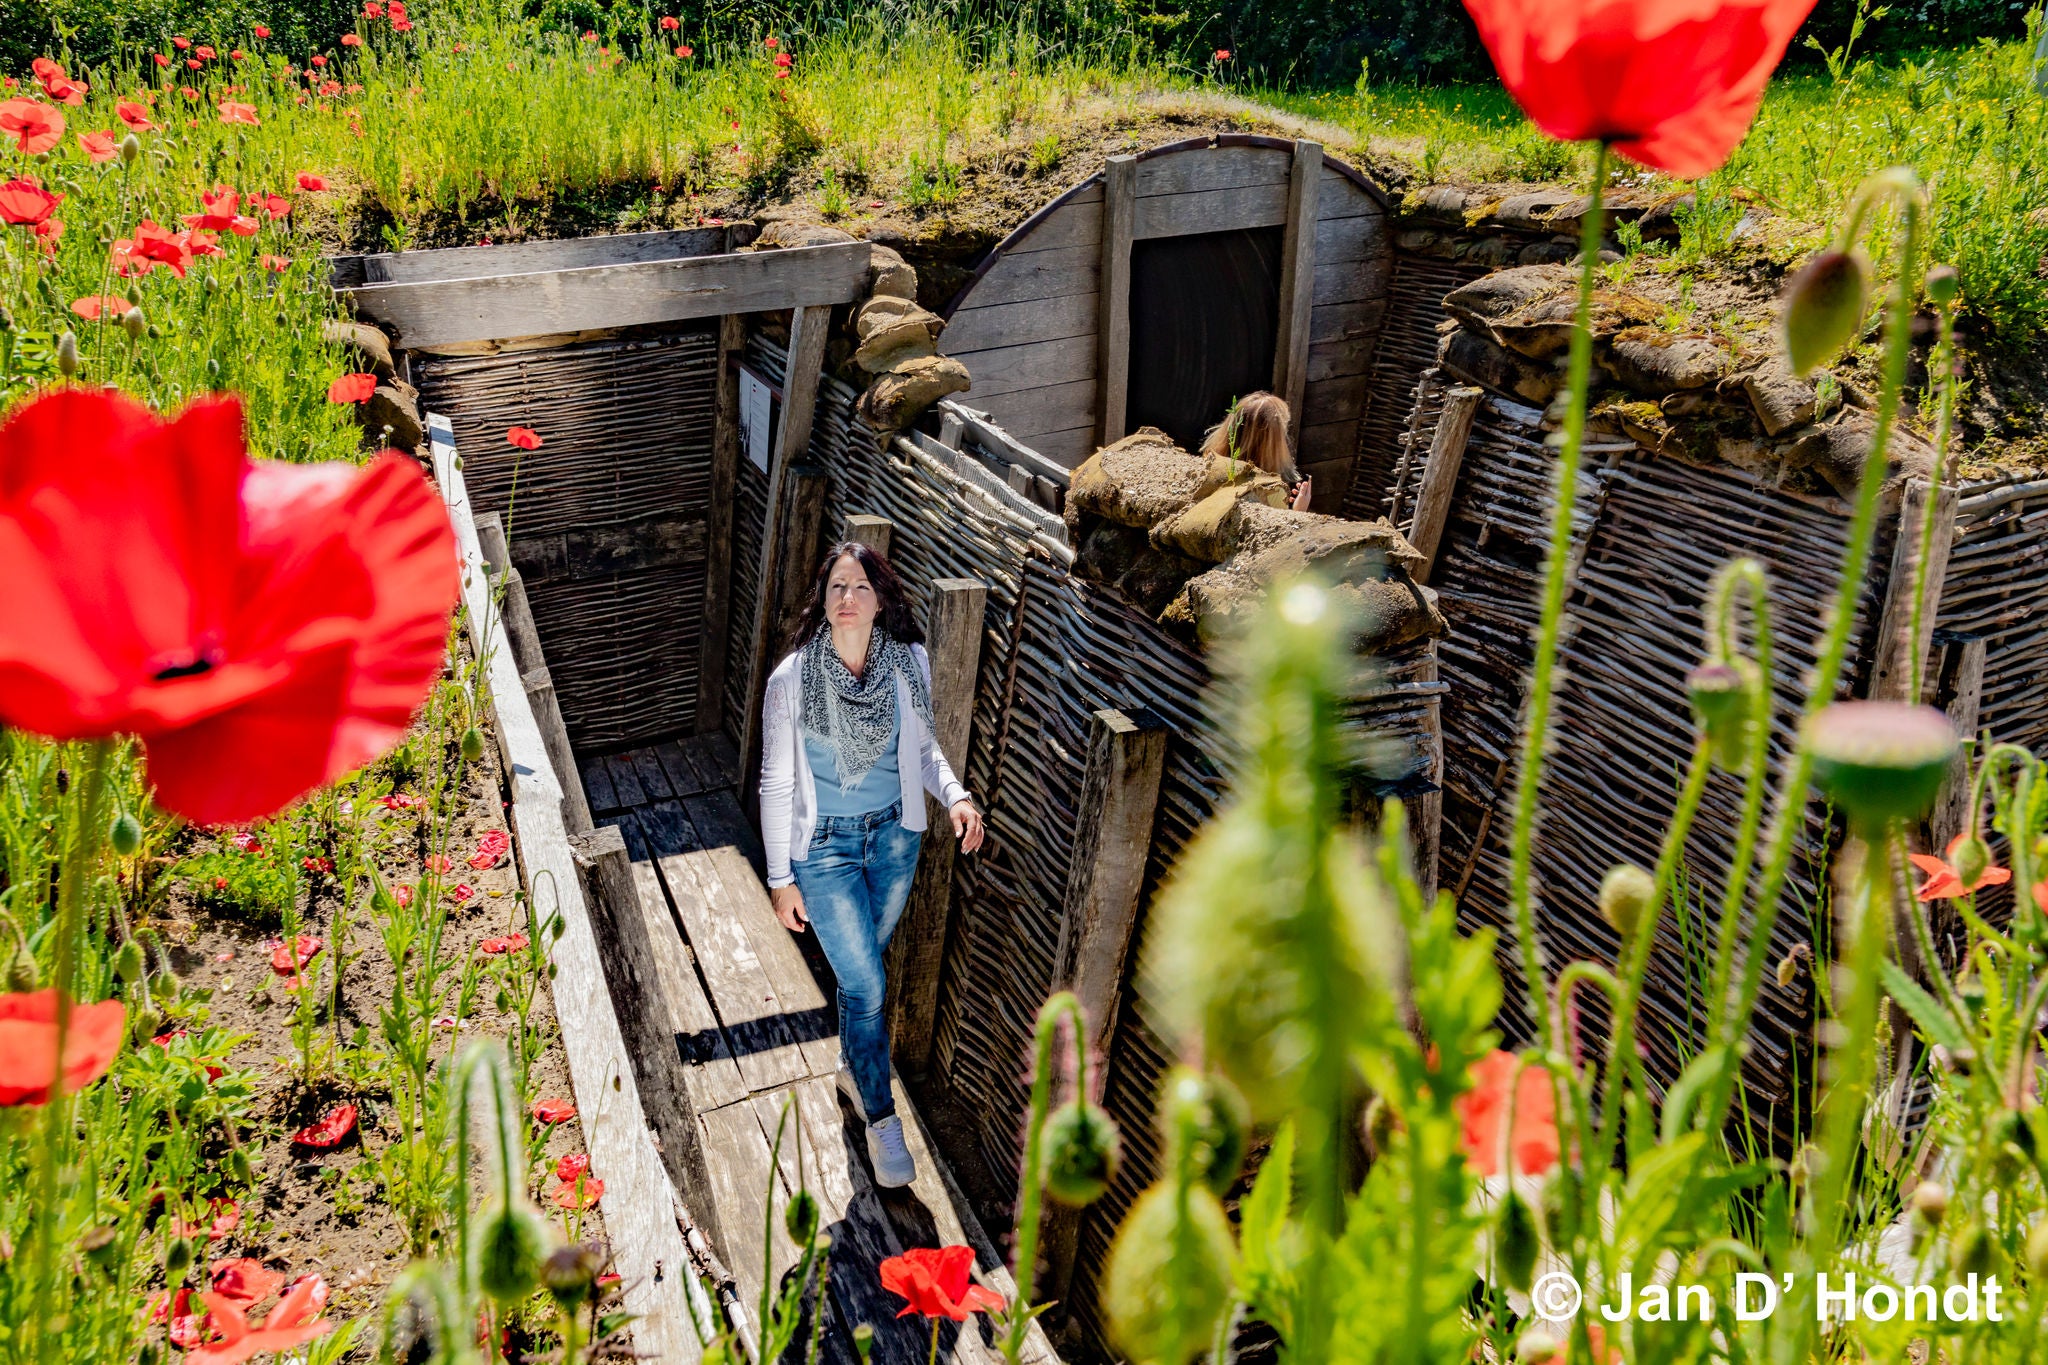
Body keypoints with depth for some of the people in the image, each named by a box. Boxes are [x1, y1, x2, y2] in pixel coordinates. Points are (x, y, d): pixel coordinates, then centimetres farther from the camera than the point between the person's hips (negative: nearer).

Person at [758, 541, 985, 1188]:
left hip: (894, 837, 3)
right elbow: (776, 784, -9)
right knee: (866, 984, -3)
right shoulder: (791, 679, -17)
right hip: (825, 845, -3)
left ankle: (851, 1065, 48)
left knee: (864, 967, 21)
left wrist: (955, 795, -13)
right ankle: (881, 1119, 16)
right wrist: (781, 878, -6)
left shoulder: (909, 663, -9)